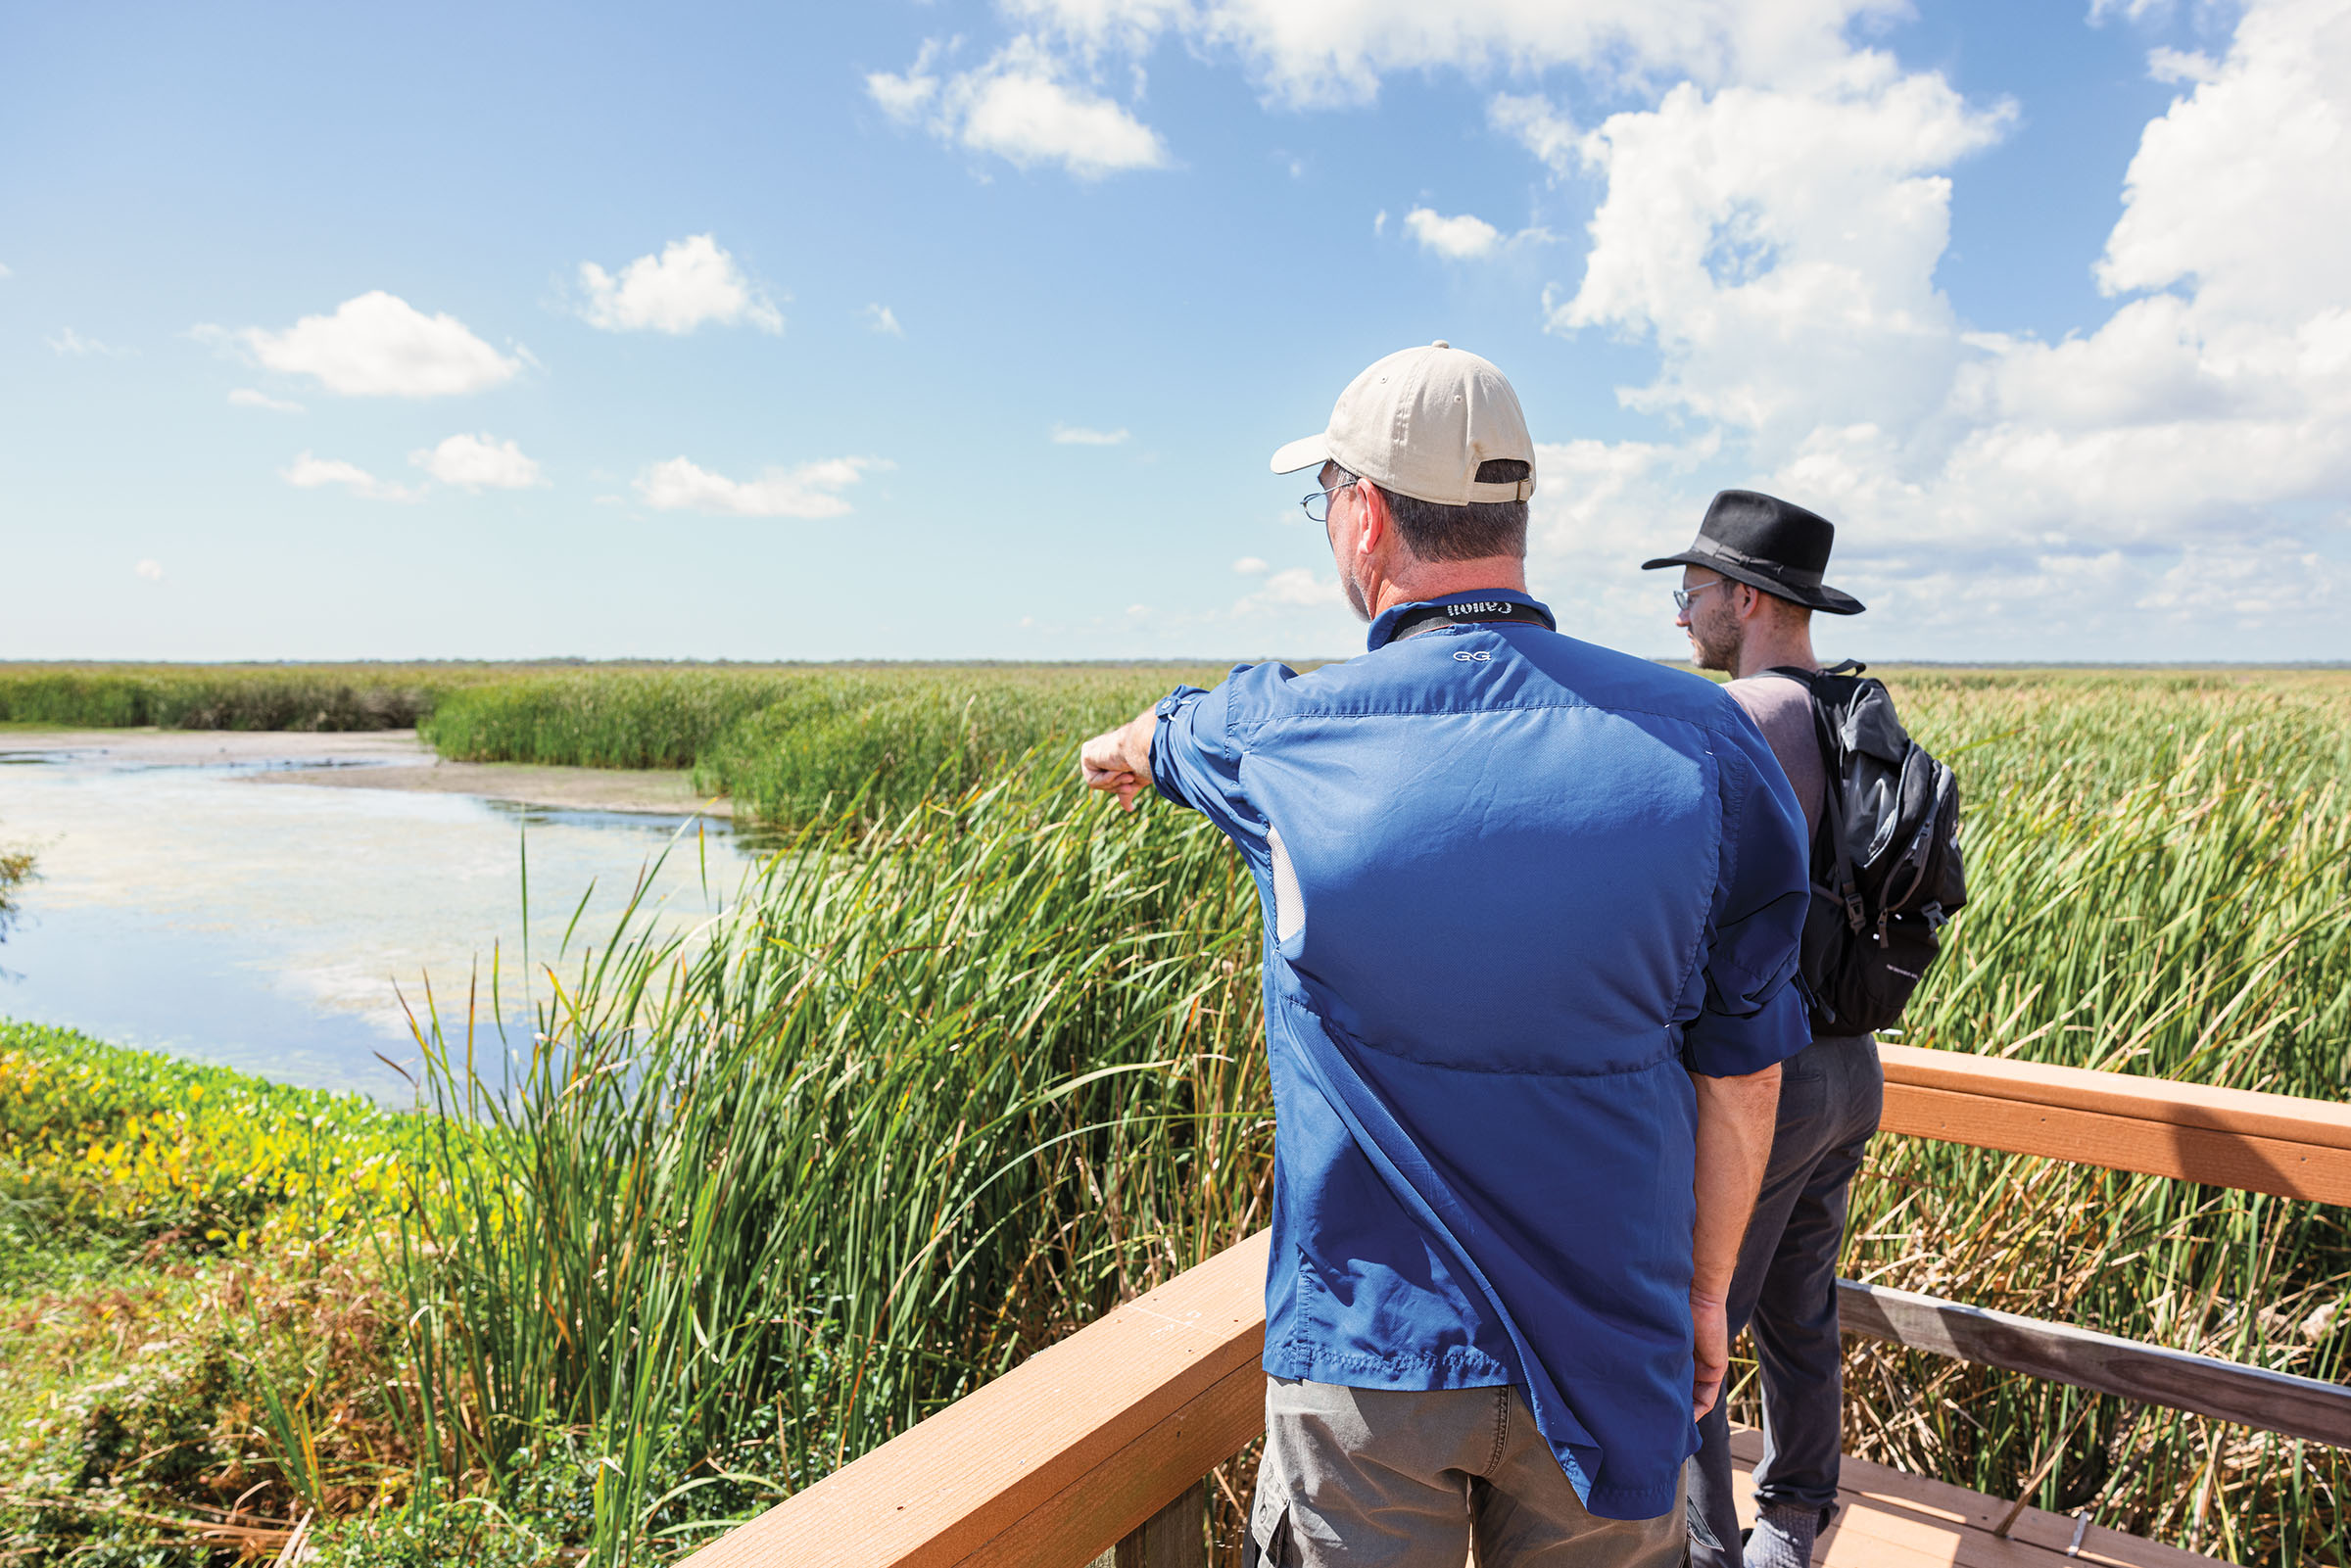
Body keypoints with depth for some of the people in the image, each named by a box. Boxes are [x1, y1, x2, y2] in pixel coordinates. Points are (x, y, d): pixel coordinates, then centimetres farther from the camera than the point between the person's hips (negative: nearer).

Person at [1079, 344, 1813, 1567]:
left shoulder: (1284, 740, -12)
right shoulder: (1701, 742, -10)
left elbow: (1164, 735, 14)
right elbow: (1739, 1063, -3)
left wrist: (1118, 752, 39)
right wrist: (1705, 1291, 11)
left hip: (1363, 1359, -1)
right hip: (1608, 1353, 2)